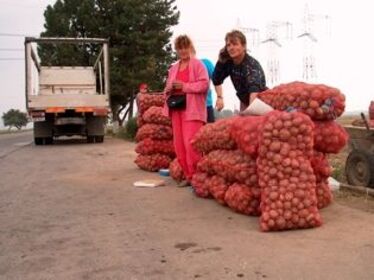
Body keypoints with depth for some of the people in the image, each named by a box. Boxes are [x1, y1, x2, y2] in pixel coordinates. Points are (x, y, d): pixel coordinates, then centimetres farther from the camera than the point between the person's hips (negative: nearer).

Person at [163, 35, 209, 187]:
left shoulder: (197, 64, 1)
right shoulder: (173, 68, 19)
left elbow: (204, 84, -11)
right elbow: (167, 88, 24)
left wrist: (184, 86, -17)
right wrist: (169, 89, 0)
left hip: (192, 109, -6)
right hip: (176, 108, 7)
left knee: (190, 143, -13)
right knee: (179, 145, 5)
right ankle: (188, 175, 14)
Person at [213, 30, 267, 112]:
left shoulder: (252, 65, -31)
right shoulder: (226, 62, -15)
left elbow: (254, 88, -47)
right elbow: (217, 79, 2)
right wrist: (219, 97, -7)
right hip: (245, 101, 6)